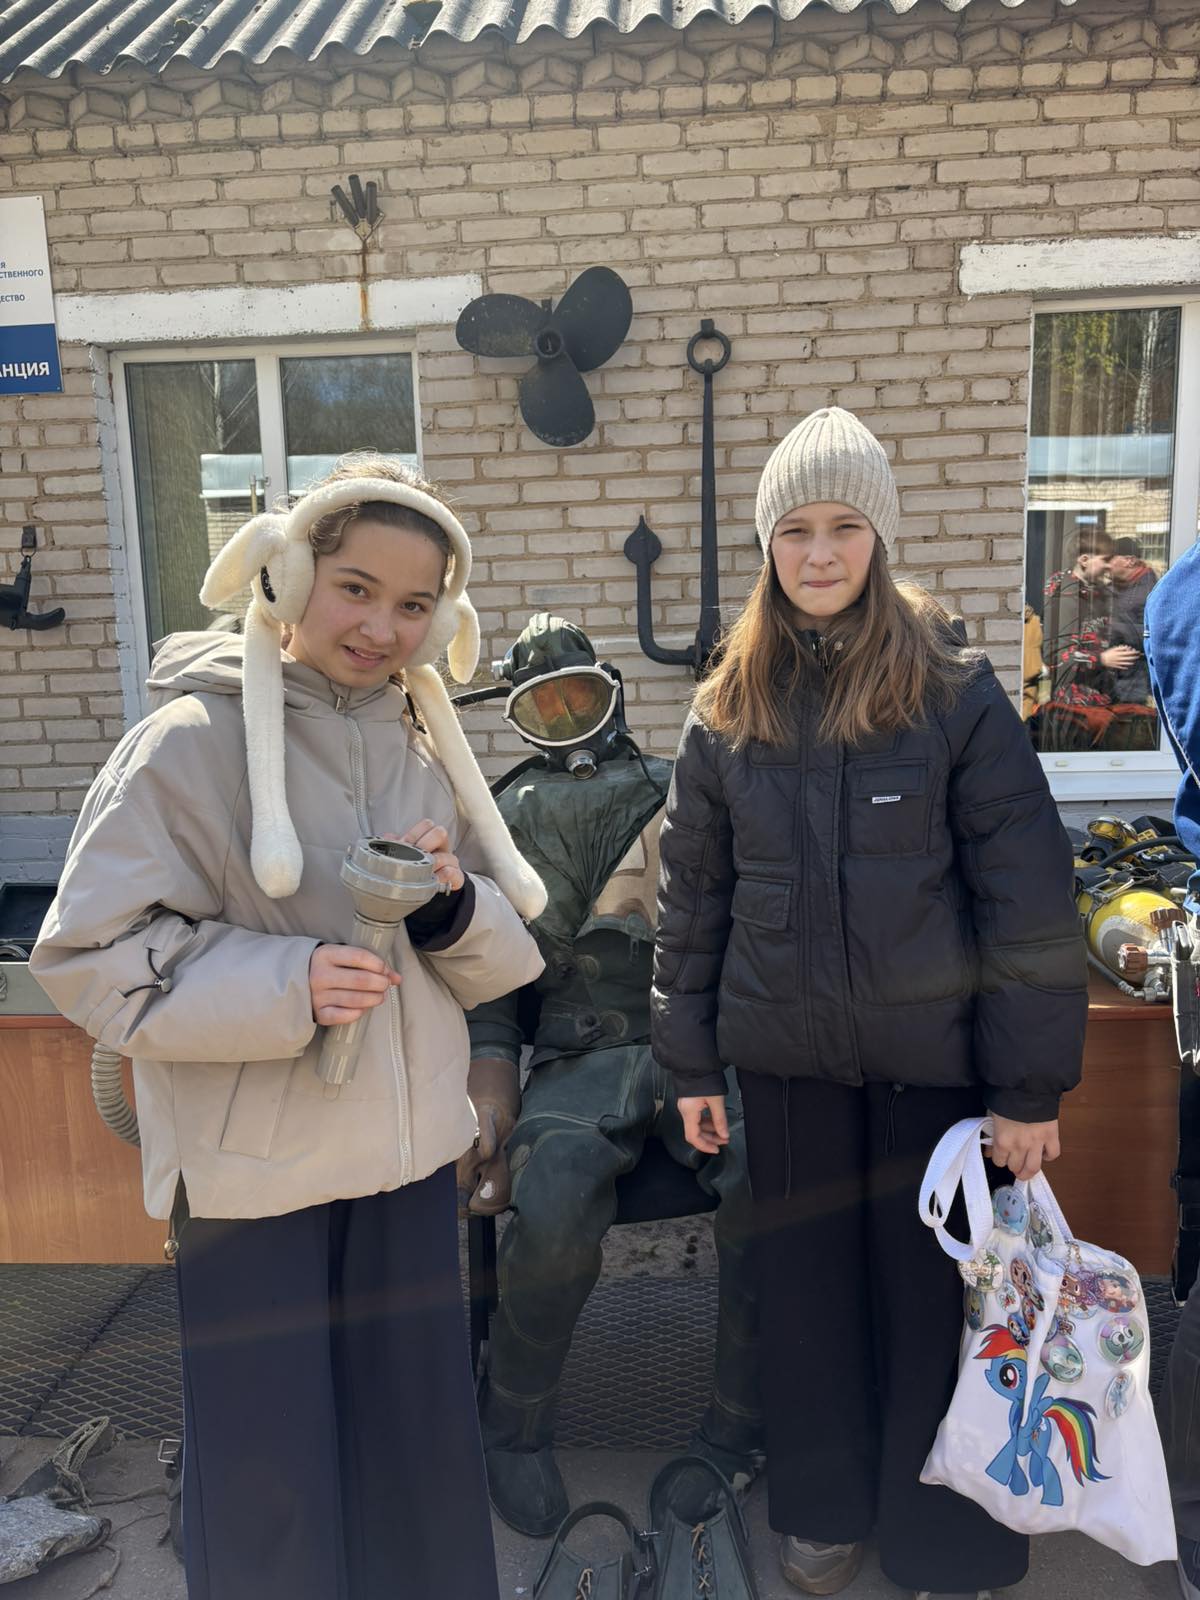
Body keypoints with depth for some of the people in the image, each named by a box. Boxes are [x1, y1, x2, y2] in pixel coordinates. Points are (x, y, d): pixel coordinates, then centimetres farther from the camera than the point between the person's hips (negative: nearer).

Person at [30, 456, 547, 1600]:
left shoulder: (427, 752, 5)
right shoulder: (192, 741, -12)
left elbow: (500, 960, 9)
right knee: (268, 1468, 10)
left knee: (416, 1442, 19)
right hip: (251, 1165, -5)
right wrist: (285, 986, -25)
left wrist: (453, 906, -13)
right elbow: (89, 956, -14)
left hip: (410, 1156, 5)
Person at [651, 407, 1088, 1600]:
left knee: (932, 1289, 9)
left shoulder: (955, 692, -7)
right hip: (786, 1054, 3)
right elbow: (692, 898, 7)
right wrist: (691, 1062, 7)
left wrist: (1032, 1083, -8)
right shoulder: (728, 712, 2)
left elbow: (1028, 896, -7)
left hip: (932, 1052, -2)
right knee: (805, 1283, 15)